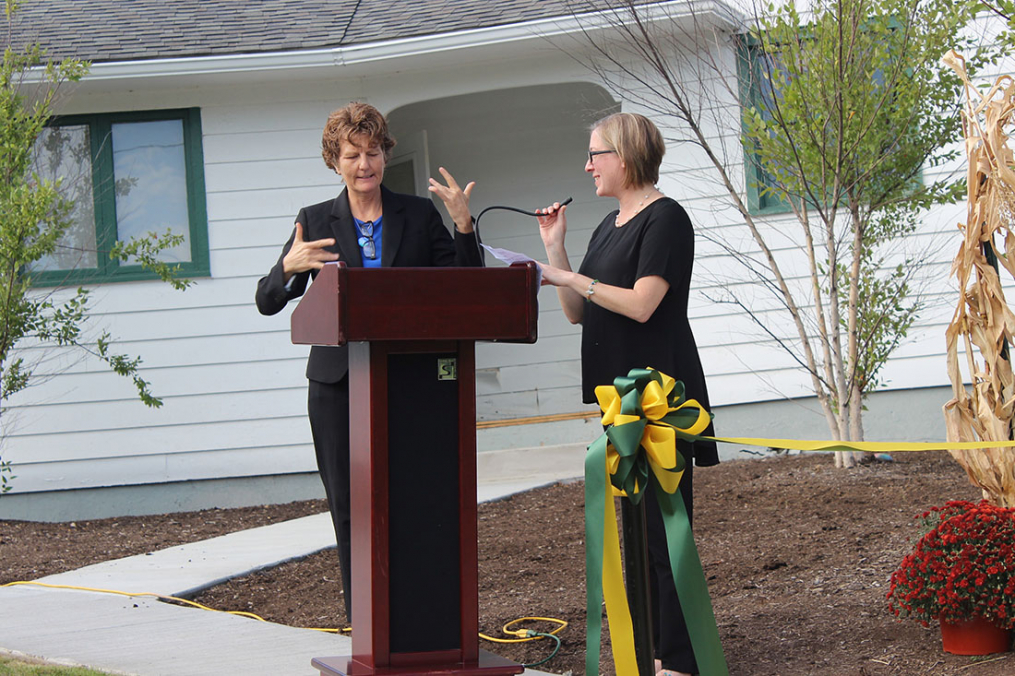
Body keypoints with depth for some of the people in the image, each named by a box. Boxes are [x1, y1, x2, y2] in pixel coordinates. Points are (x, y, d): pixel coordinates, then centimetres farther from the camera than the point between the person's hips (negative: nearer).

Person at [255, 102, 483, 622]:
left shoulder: (419, 214, 10)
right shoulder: (316, 222, 9)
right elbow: (267, 303, 5)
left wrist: (464, 225, -7)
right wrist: (290, 266, -15)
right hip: (339, 384, 1)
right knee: (351, 511, 2)